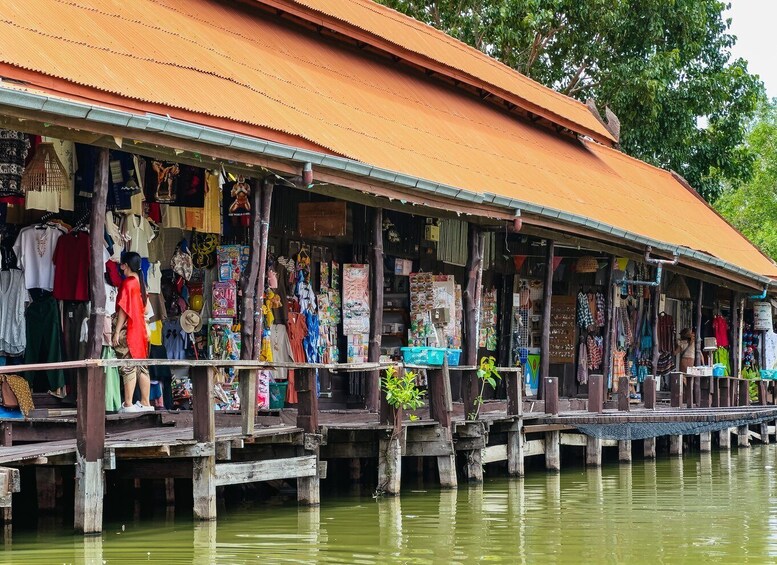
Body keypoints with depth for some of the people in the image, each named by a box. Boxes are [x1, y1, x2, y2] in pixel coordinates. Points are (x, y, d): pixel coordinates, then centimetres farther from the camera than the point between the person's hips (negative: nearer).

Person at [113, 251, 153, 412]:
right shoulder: (140, 282, 11)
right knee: (141, 367, 8)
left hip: (127, 331, -8)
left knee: (128, 368, -8)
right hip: (139, 330, 8)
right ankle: (145, 403, 9)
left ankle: (128, 404, -10)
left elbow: (123, 310, -14)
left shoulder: (127, 283, -11)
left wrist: (116, 332, -13)